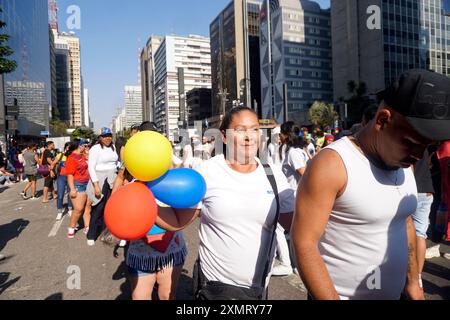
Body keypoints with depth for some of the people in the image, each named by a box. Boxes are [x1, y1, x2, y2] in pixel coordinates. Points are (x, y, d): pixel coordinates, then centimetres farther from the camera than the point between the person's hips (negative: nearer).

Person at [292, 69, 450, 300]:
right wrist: (331, 299, -21)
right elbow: (304, 243, -23)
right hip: (338, 294, -7)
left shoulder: (404, 164, 1)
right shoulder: (332, 164, -23)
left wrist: (412, 280, 12)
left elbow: (405, 222, 13)